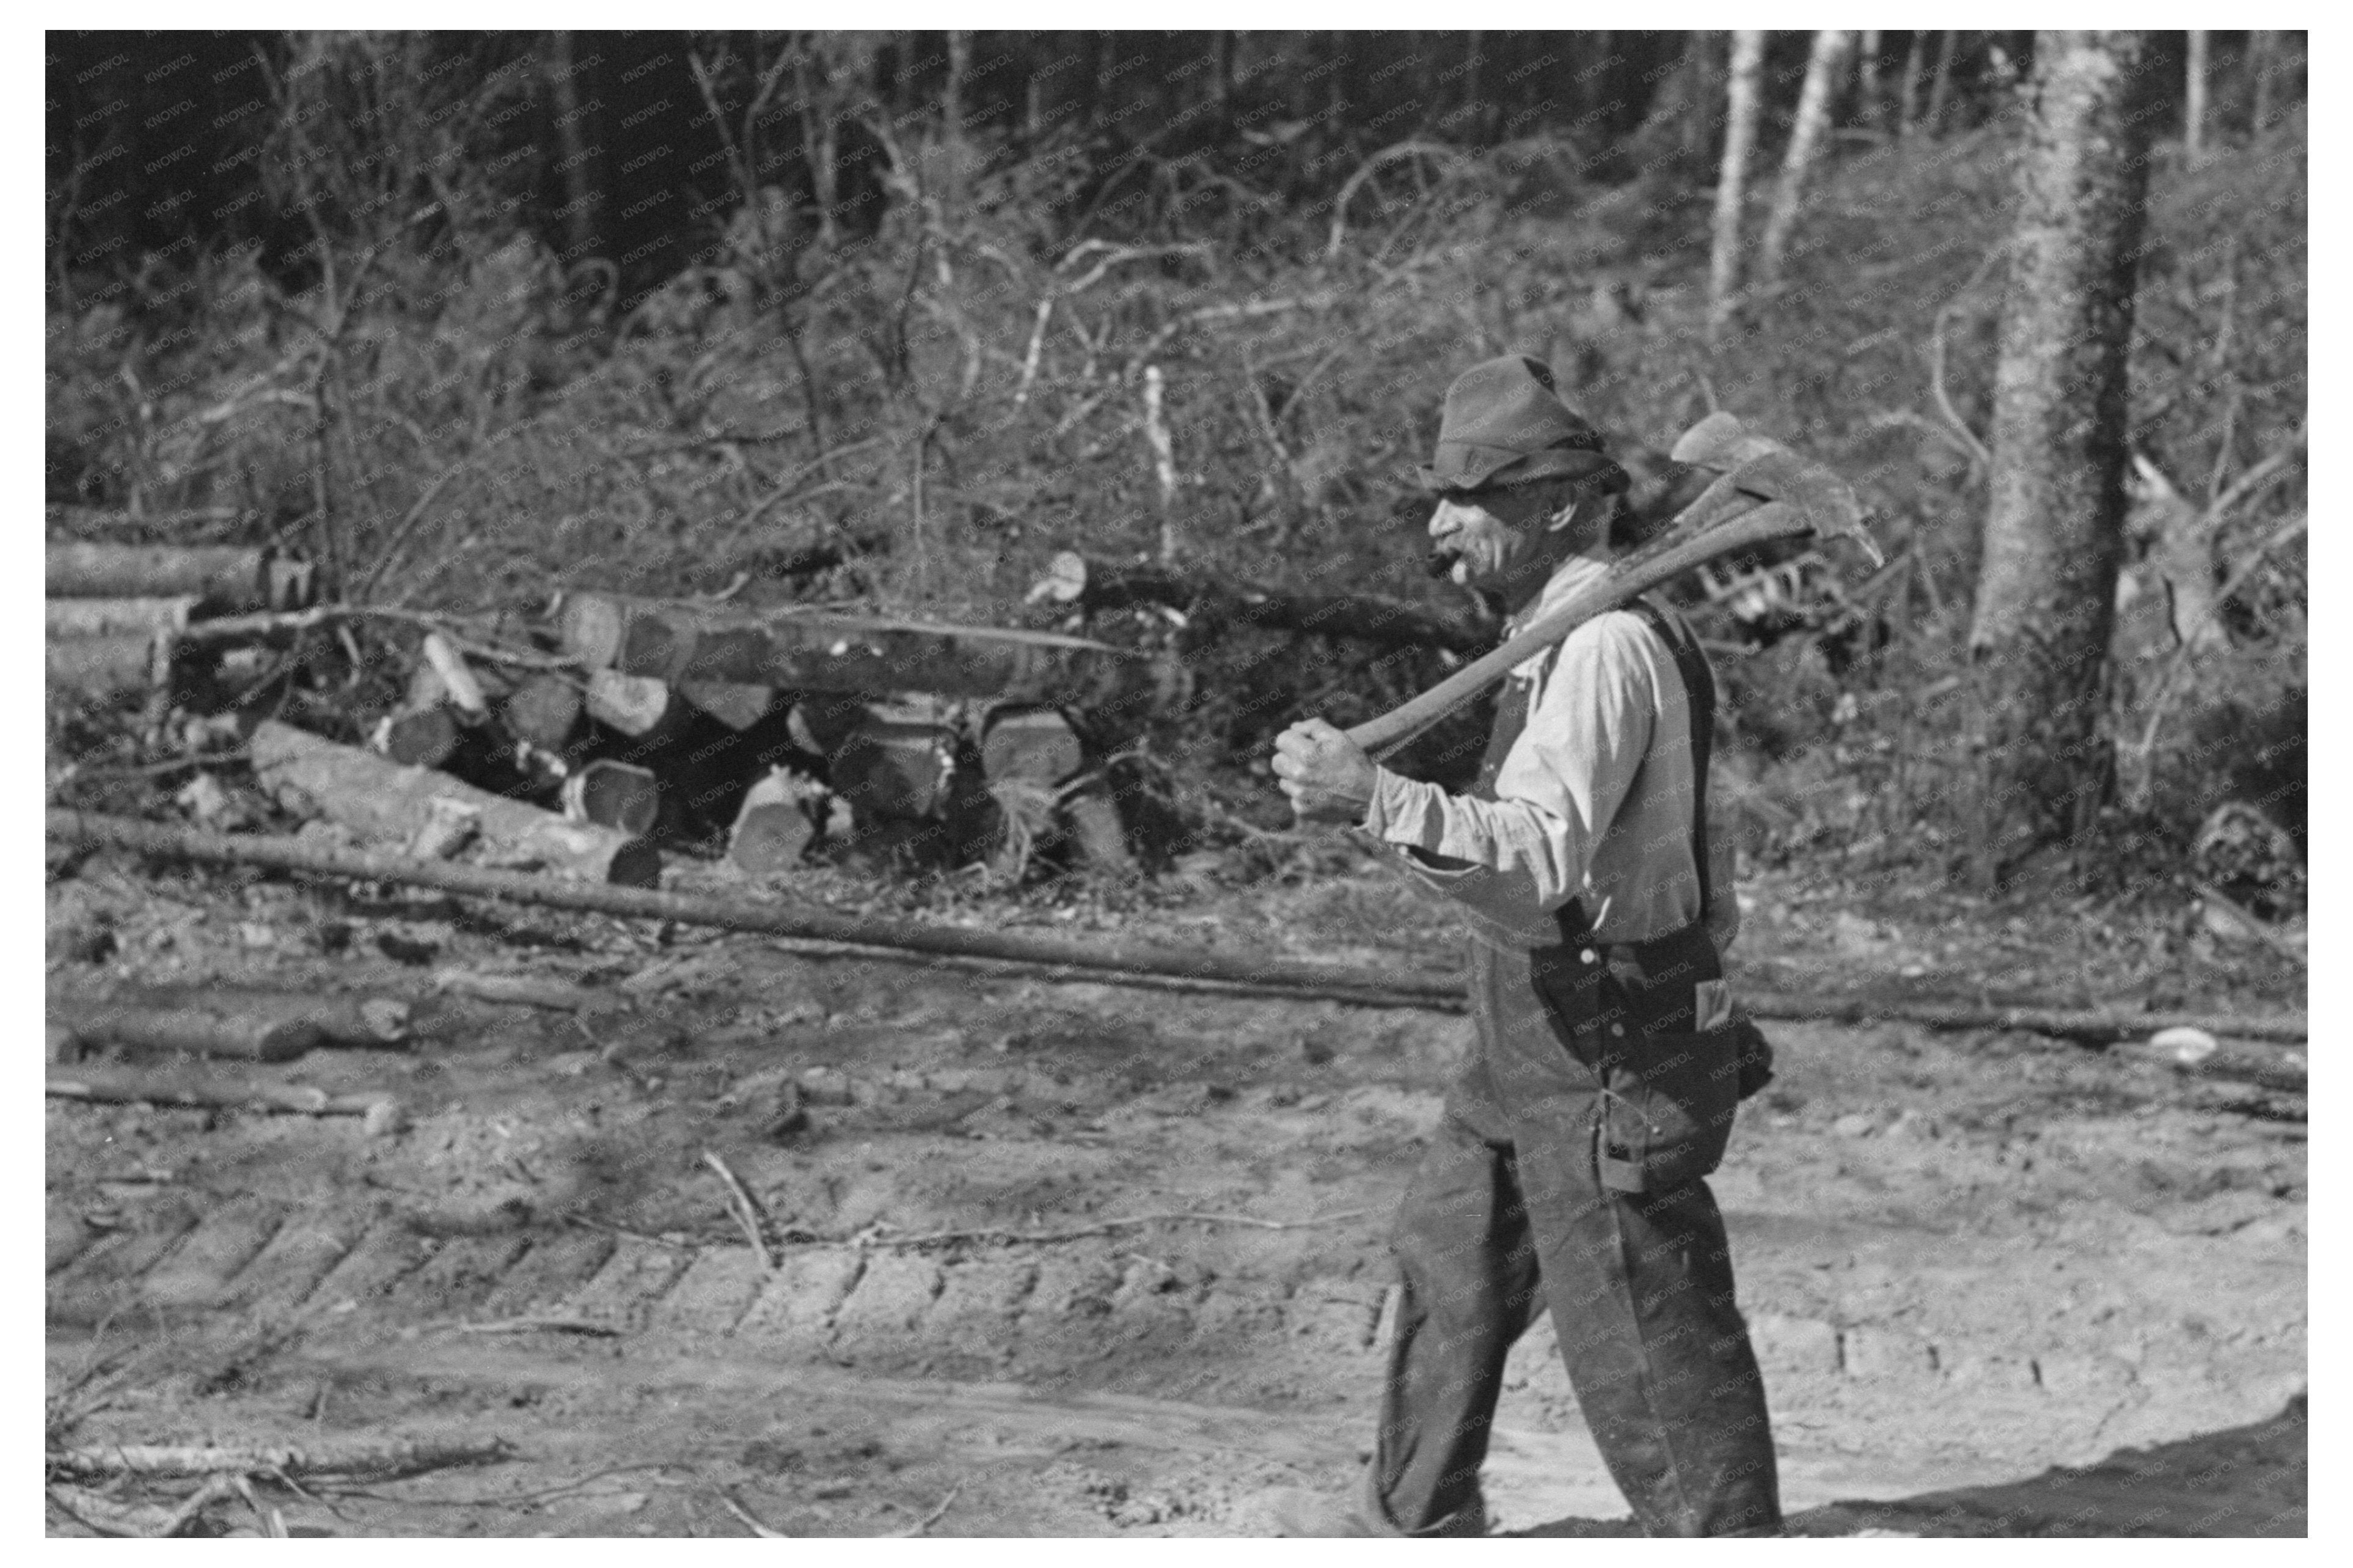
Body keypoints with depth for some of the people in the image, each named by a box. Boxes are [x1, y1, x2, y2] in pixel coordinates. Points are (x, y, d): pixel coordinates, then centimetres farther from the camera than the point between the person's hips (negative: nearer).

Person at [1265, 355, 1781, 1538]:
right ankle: (1416, 1522, 37)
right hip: (1537, 1042, 11)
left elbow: (1543, 859, -34)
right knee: (1448, 1265, 21)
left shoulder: (1605, 648, -22)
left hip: (1604, 1059, -11)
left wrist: (1379, 804, -43)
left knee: (1643, 1333, -3)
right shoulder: (1564, 631, 11)